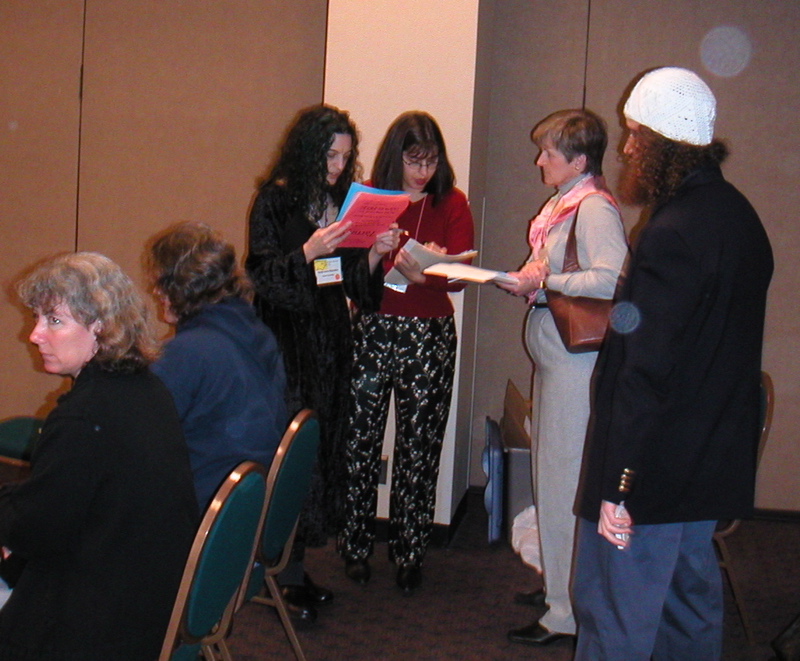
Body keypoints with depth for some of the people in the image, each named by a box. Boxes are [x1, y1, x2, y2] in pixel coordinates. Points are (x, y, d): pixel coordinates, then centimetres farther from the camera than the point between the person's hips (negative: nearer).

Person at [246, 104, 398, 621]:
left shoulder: (343, 201, 13)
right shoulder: (275, 200, -3)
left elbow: (353, 283, 13)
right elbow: (261, 275, -10)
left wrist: (375, 254, -4)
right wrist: (308, 252, -23)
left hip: (332, 342, 6)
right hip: (288, 340, -6)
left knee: (324, 446, 6)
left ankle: (295, 565, 15)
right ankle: (283, 573, -1)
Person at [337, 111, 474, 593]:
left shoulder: (452, 204, 6)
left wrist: (422, 272, -24)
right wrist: (387, 260, -21)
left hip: (430, 336, 0)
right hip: (371, 330, 0)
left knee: (419, 445, 2)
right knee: (360, 439, -1)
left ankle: (410, 553, 15)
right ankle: (356, 548, 14)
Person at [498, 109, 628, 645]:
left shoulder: (595, 208, -15)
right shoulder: (562, 203, 15)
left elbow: (612, 279, -28)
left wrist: (545, 280, -20)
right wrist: (527, 277, 7)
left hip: (576, 360, -10)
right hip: (553, 356, 10)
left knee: (564, 480, -5)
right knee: (552, 473, 18)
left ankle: (567, 613, 5)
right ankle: (559, 585, 32)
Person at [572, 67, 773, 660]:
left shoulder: (673, 233, -22)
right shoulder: (738, 215, 8)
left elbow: (647, 372, -24)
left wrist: (617, 484, -22)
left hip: (654, 467, -10)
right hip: (717, 457, 10)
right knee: (692, 596, 21)